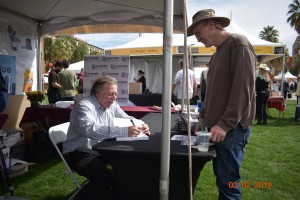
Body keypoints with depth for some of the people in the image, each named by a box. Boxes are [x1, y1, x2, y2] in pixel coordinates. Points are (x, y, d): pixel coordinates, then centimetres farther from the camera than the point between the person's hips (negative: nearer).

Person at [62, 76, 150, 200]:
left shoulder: (112, 105, 5)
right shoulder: (84, 106, -20)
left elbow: (127, 119, 15)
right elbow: (90, 129, -39)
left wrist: (140, 126, -10)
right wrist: (124, 131, -47)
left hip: (101, 150, 8)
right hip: (80, 153, -8)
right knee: (105, 178, -29)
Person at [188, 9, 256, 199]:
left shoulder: (238, 43, -9)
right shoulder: (218, 53, 19)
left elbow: (243, 88, -18)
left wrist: (226, 124, -20)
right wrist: (204, 116, 14)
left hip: (231, 128, -9)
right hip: (216, 126, 9)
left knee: (228, 183, -2)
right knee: (222, 178, 15)